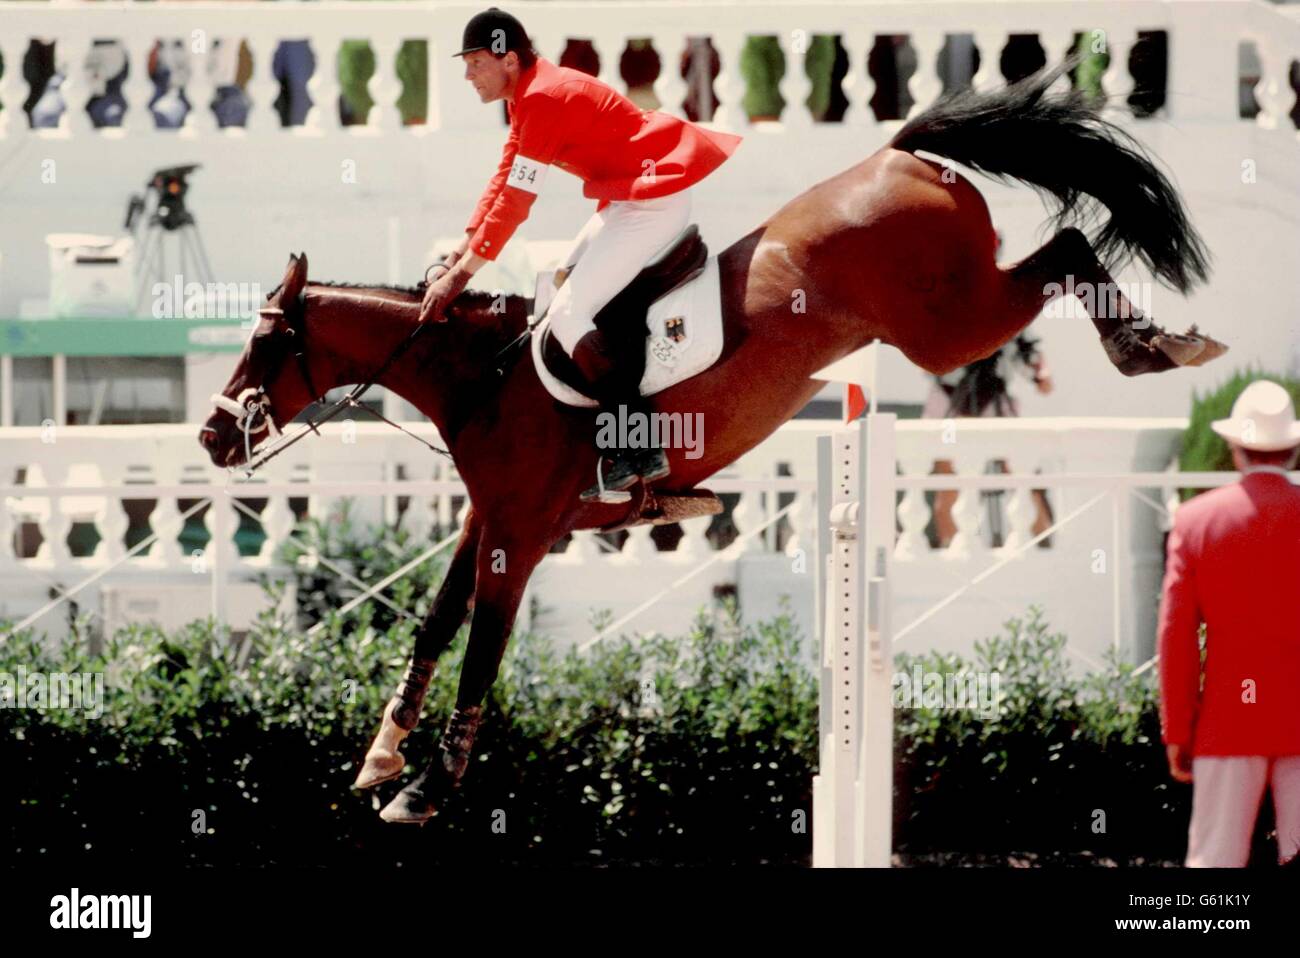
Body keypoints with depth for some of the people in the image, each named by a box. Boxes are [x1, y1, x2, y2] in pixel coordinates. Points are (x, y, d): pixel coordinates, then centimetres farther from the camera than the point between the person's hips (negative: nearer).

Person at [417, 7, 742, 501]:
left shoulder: (545, 98, -19)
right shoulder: (528, 97, 12)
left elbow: (514, 203, -21)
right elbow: (503, 181, 16)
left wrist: (459, 276, -17)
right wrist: (462, 247, 9)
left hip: (656, 197, -11)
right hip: (633, 195, 11)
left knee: (567, 313, -13)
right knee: (565, 280, 21)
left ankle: (638, 450, -14)